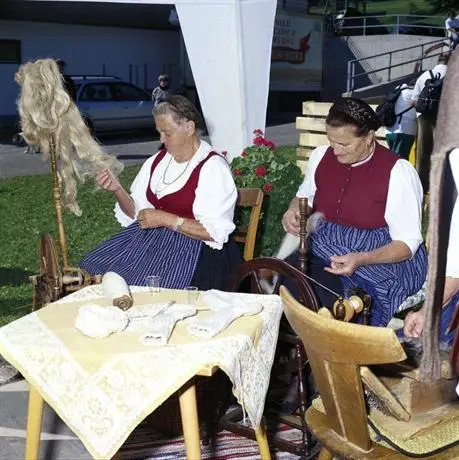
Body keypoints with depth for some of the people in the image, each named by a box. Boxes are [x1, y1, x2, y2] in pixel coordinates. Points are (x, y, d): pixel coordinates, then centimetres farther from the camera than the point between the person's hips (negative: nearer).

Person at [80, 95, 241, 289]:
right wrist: (118, 190, -5)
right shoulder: (158, 161, 10)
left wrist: (165, 219, -20)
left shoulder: (213, 168, -10)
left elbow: (216, 232, -16)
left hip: (191, 247, -6)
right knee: (91, 267, -10)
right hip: (151, 236, 7)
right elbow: (137, 212, 14)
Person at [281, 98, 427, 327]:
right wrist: (294, 210, -2)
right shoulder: (321, 156, 2)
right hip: (324, 248, 5)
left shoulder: (398, 171, -14)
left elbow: (407, 243, -12)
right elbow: (305, 194, 23)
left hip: (381, 258, -5)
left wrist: (361, 260, -28)